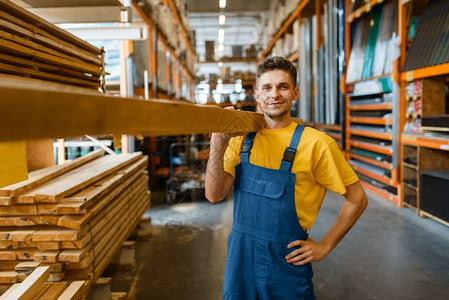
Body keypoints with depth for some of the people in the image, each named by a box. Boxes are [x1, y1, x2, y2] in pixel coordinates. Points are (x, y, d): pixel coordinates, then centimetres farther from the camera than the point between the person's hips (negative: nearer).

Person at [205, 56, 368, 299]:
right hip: (240, 257, 4)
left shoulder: (316, 143, -11)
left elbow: (357, 199, -5)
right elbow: (214, 195, -9)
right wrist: (218, 142, -19)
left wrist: (325, 246, -5)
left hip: (287, 262, -3)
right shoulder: (241, 139, 0)